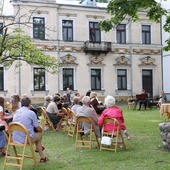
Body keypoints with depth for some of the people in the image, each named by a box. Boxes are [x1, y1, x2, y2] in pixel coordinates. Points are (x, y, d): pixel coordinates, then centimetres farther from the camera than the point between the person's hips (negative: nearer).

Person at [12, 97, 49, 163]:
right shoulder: (31, 113, -10)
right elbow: (38, 129, -4)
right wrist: (41, 130, 22)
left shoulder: (16, 112, 7)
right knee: (39, 134, 24)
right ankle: (42, 157, 37)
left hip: (15, 139, 6)